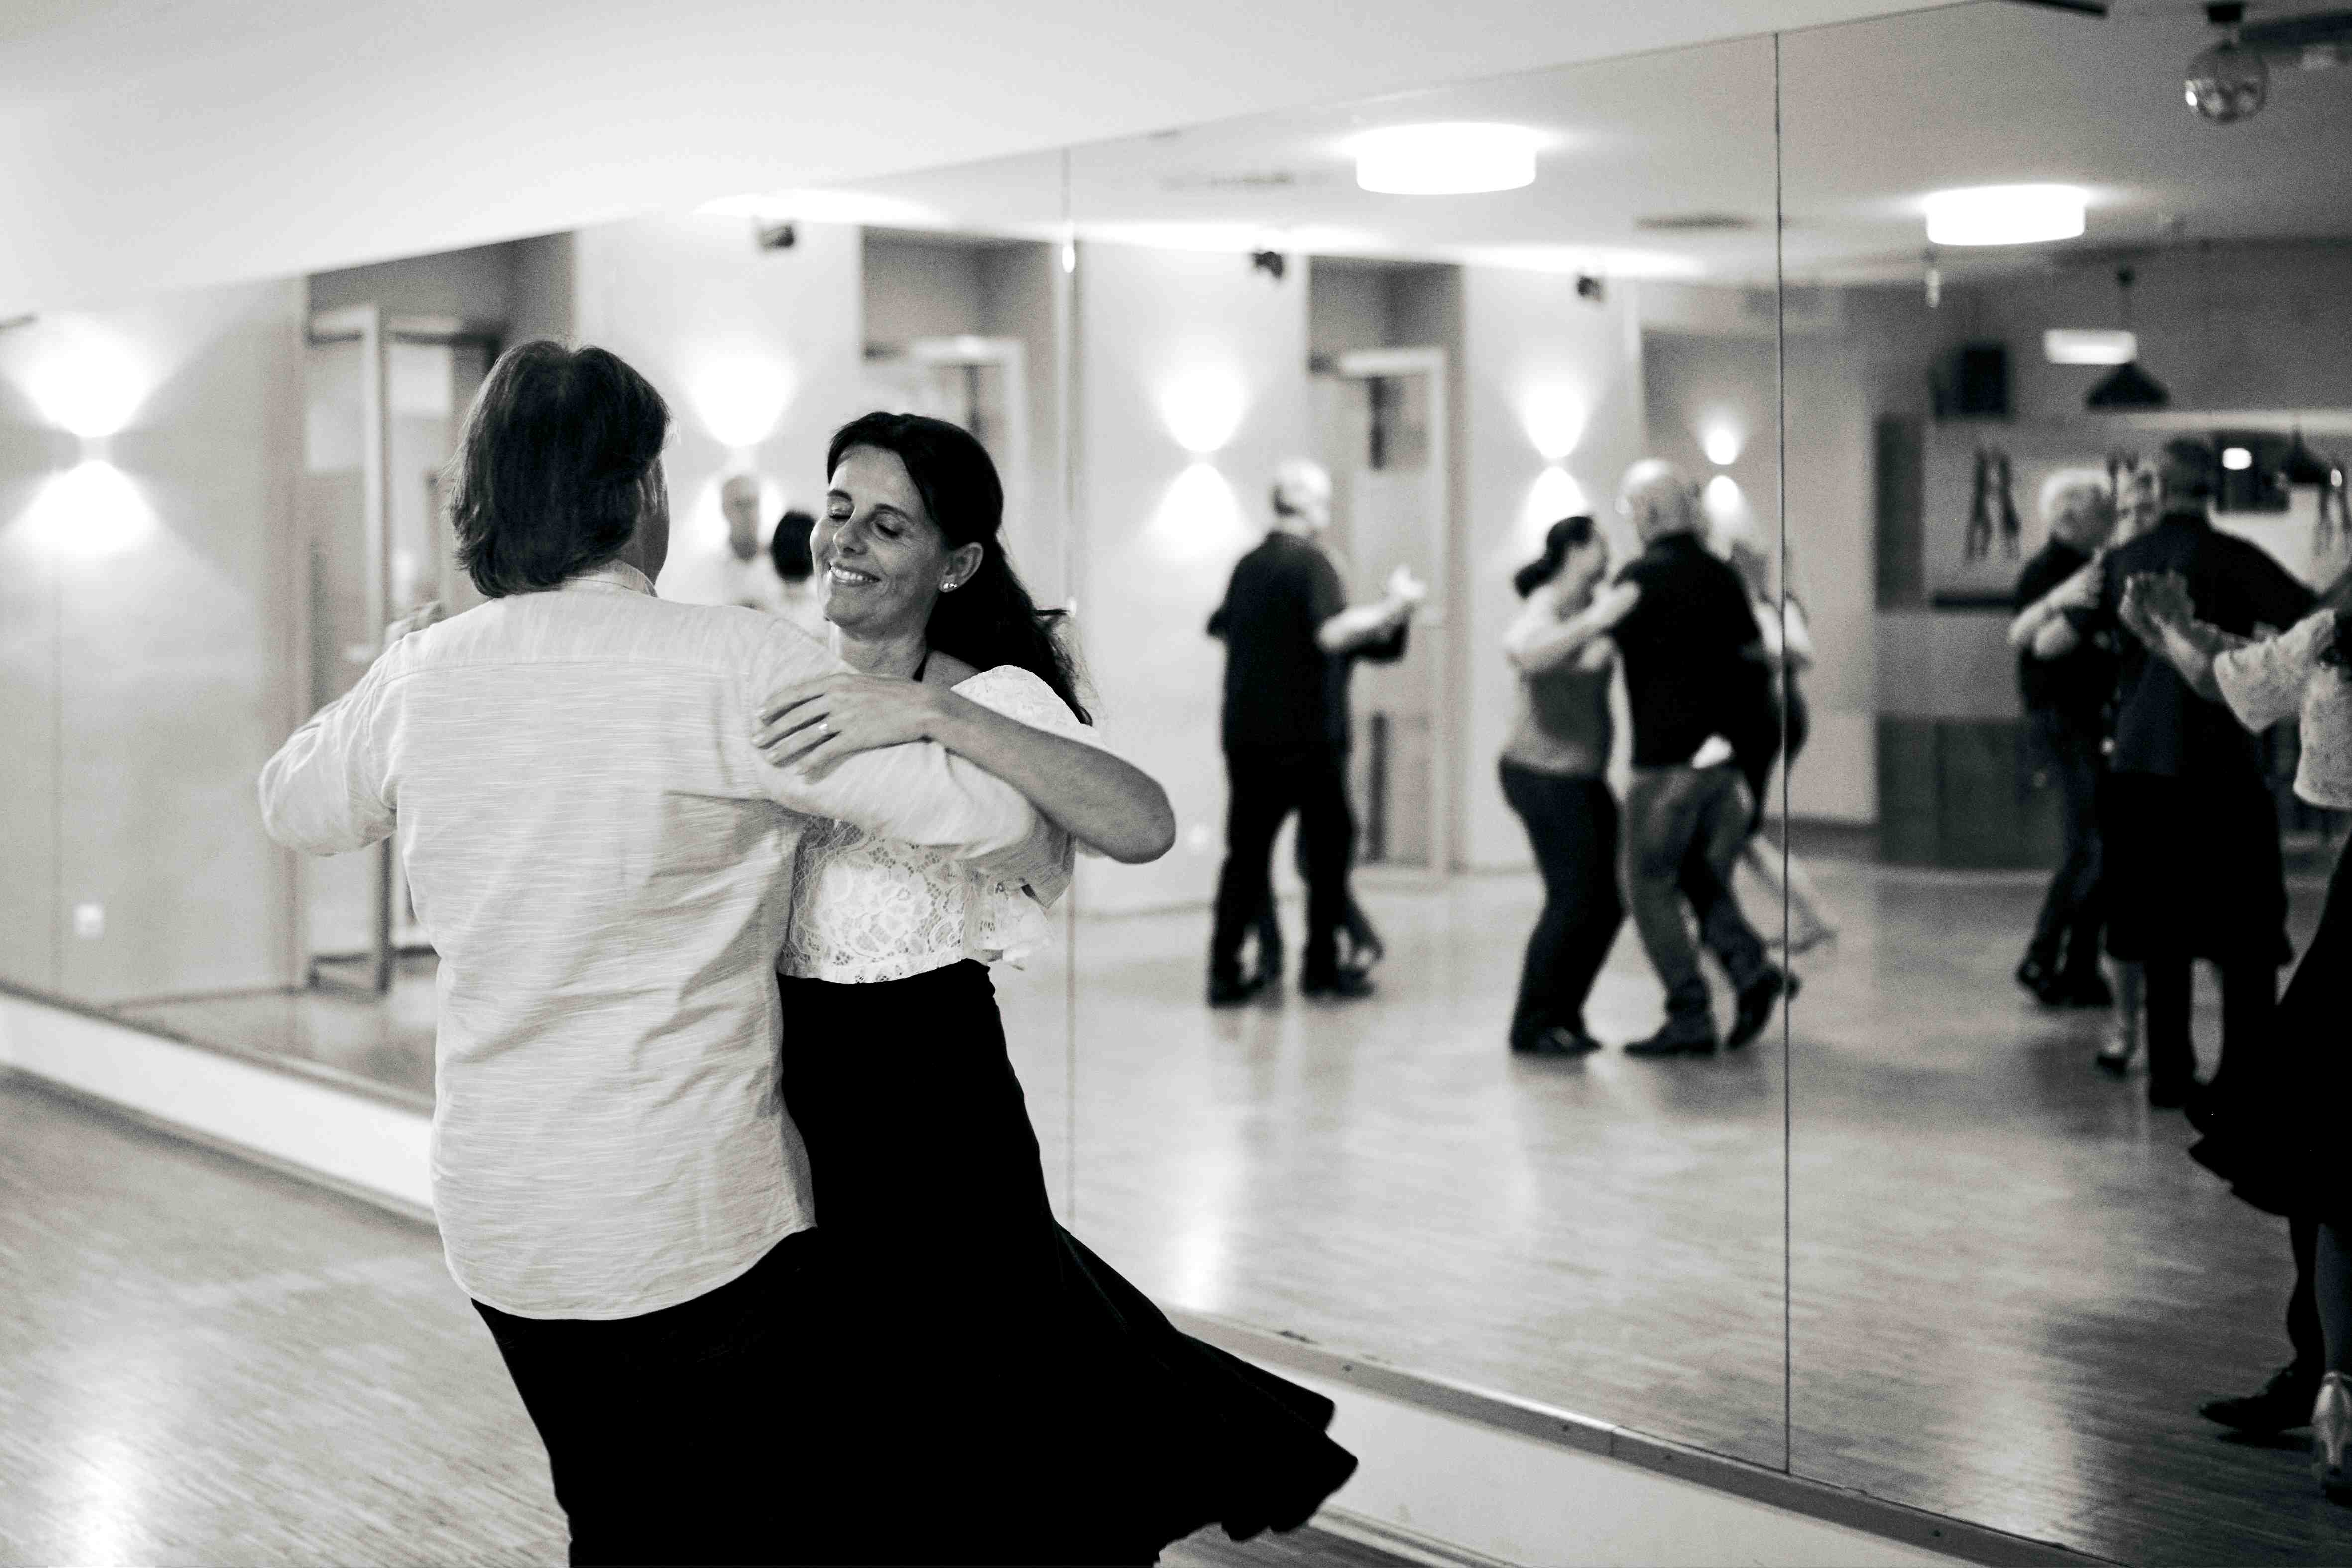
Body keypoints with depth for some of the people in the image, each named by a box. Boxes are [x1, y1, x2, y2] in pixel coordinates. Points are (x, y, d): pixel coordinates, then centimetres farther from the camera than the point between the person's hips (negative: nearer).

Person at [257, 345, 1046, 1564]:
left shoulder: (425, 672, 2)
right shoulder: (732, 666, -15)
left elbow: (294, 807, 22)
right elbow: (985, 809, -17)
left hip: (498, 1221, 6)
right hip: (693, 1224, -6)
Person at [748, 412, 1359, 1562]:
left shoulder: (989, 698, -13)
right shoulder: (777, 684, 3)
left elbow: (1144, 825, -33)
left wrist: (933, 713, -38)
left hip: (929, 1106, -6)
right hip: (786, 1108, 6)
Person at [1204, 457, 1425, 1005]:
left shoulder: (1249, 565, 12)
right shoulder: (1310, 562, -10)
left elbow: (1223, 627, 28)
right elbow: (1333, 633, -26)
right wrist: (1392, 606, -20)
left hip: (1246, 732, 6)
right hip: (1306, 735, -6)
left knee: (1246, 851, 7)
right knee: (1328, 847, 7)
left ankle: (1225, 970, 2)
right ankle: (1322, 967, 8)